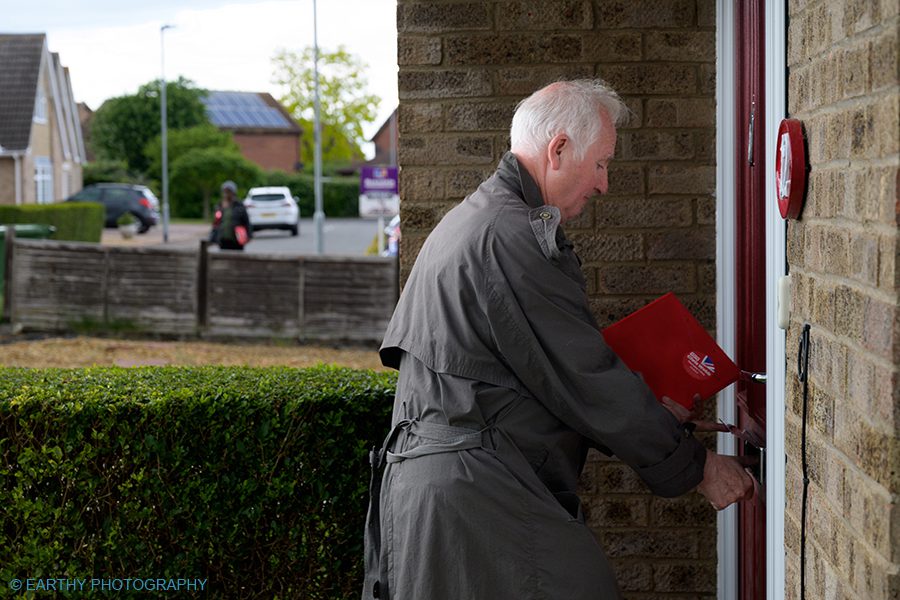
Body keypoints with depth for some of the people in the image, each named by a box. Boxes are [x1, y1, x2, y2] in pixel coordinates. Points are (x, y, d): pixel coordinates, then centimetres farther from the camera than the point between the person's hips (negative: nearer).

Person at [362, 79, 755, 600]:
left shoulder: (471, 220, 20)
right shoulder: (512, 236, -14)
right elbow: (585, 381, -14)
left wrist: (652, 415, 18)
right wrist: (696, 466, -5)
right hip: (477, 494, -11)